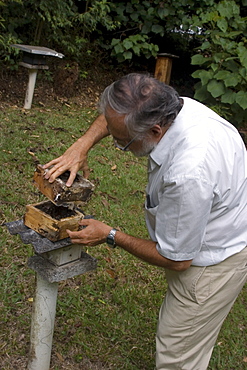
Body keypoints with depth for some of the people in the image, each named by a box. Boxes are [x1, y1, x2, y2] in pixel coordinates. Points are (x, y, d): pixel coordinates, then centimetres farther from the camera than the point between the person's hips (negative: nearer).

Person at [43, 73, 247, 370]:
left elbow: (175, 259, -24)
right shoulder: (170, 106, -15)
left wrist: (110, 236, -14)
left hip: (214, 262, -8)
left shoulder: (188, 175, -40)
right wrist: (83, 144, -8)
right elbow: (114, 115, 8)